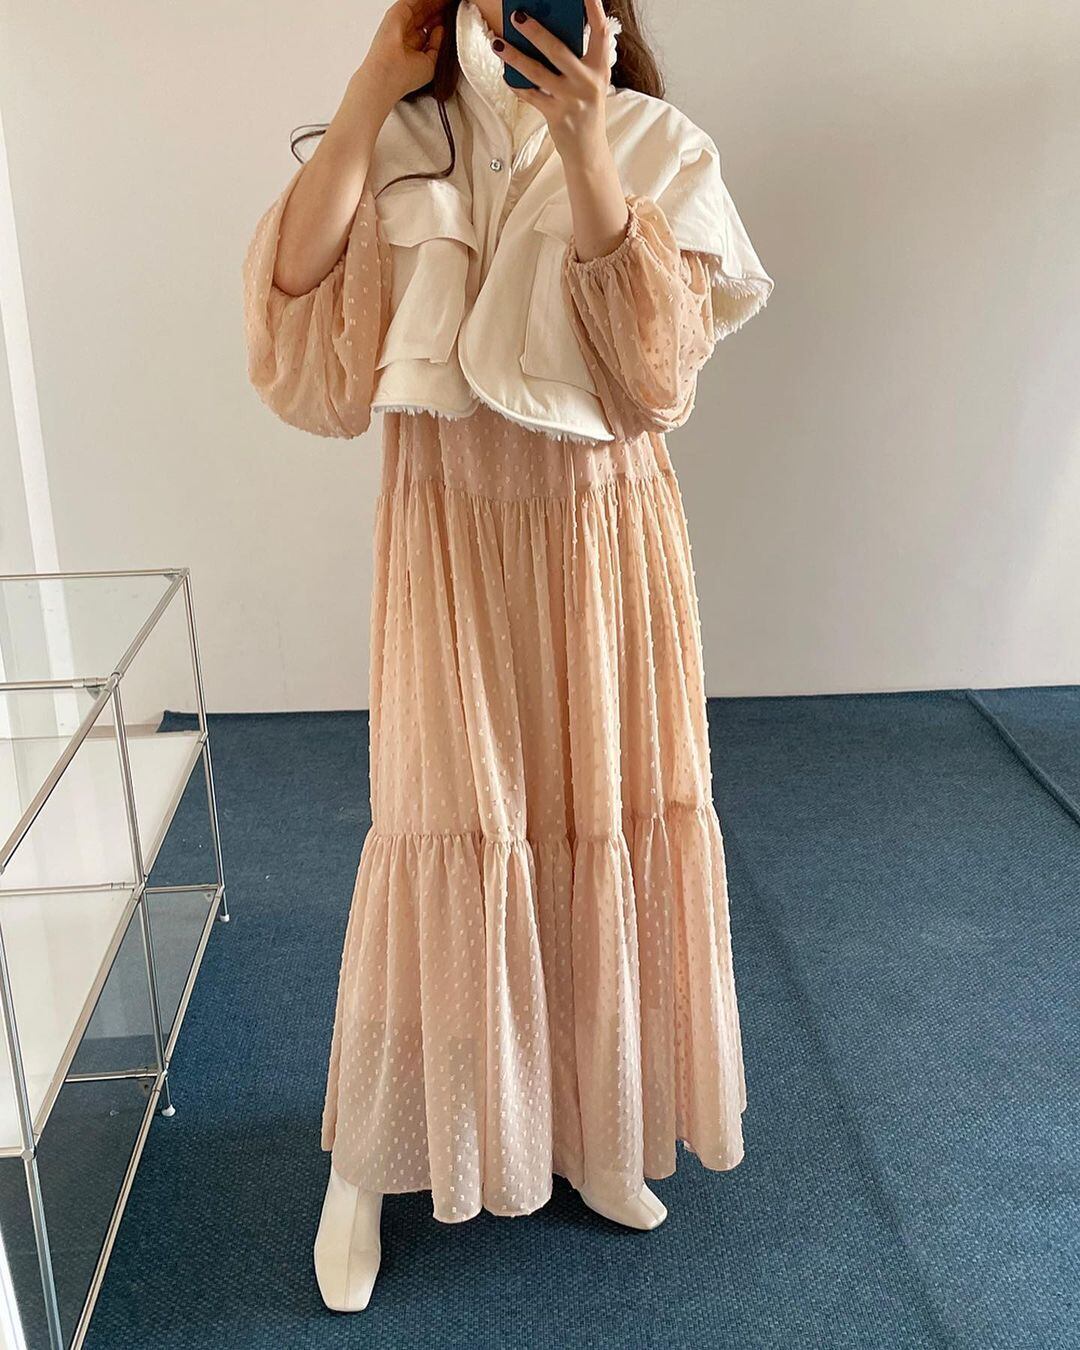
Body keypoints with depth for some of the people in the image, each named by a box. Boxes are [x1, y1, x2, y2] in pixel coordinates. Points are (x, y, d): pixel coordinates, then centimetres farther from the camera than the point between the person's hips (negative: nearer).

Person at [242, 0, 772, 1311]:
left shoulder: (655, 147, 0)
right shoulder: (395, 149, 2)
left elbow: (657, 372, -13)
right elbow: (296, 328, -14)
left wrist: (585, 157, -23)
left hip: (604, 539, 1)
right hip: (450, 539, -1)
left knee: (602, 822, 10)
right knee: (448, 833, 3)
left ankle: (595, 1131, 33)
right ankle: (365, 1164, 25)